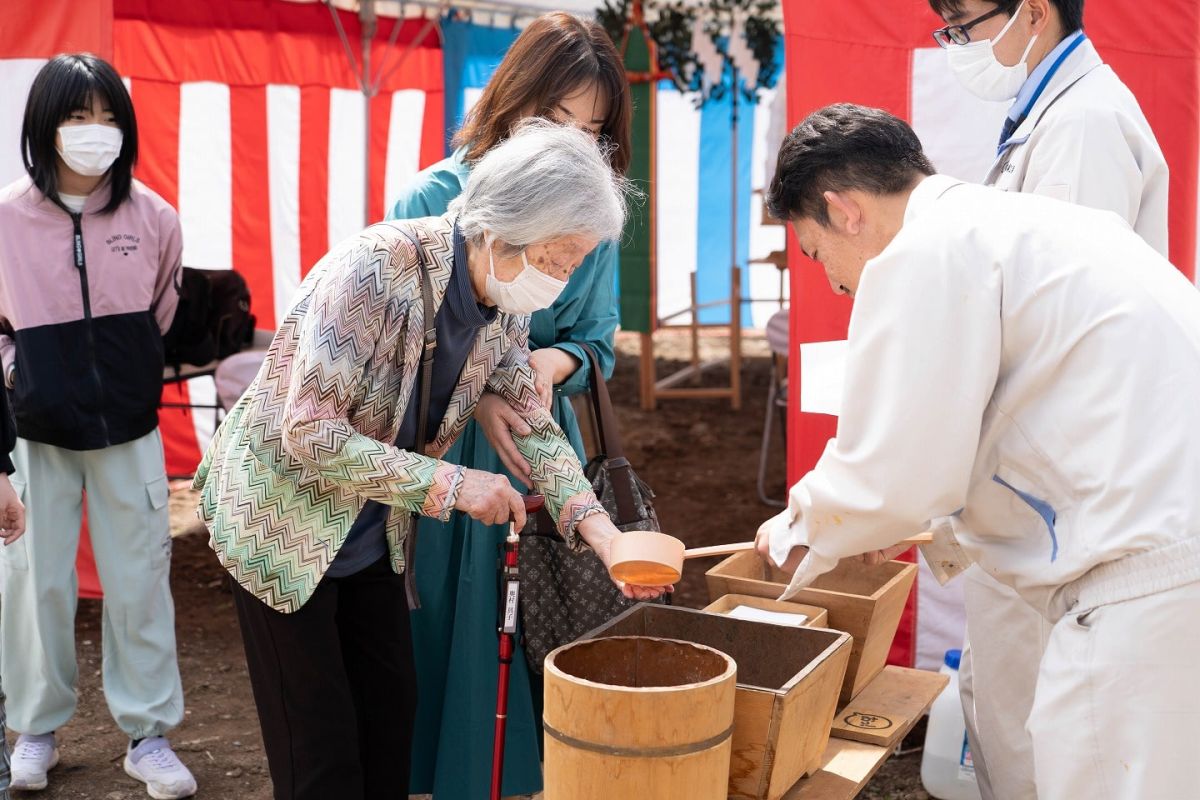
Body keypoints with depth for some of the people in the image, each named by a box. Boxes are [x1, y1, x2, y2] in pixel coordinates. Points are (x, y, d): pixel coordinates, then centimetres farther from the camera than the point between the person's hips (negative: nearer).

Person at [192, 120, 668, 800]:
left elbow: (534, 426, -4)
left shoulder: (505, 307, -9)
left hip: (374, 530, 7)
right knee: (319, 743, 3)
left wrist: (603, 531, -18)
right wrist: (452, 484, -30)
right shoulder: (376, 266, -31)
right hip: (283, 510, -6)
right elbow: (310, 434, -33)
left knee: (392, 707, 15)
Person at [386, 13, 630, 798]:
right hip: (444, 456, -3)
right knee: (452, 638, 5)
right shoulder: (433, 200, -9)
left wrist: (555, 361, -16)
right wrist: (476, 396, -22)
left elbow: (598, 337, 6)